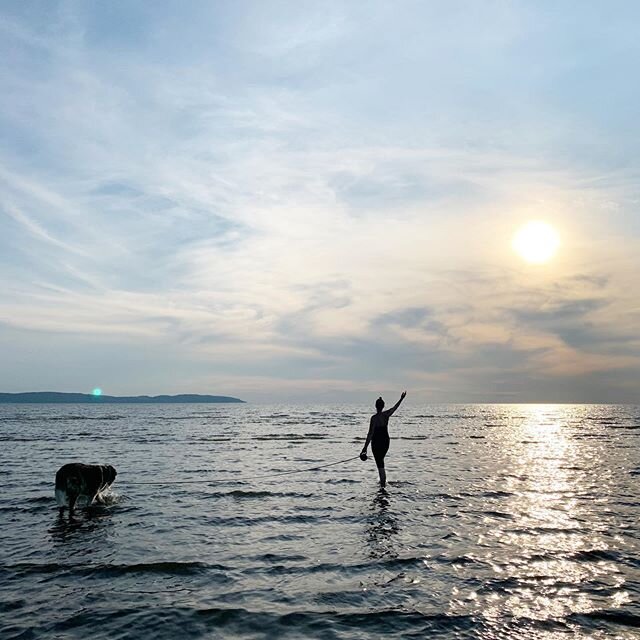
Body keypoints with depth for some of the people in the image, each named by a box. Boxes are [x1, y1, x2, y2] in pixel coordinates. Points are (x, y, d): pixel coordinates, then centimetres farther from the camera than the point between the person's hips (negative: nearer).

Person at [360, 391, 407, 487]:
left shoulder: (374, 418, -18)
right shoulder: (386, 415, -3)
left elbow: (370, 433, -19)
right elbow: (395, 407, 16)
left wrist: (365, 447, -17)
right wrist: (401, 399, 33)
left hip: (376, 442, -6)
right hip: (386, 441, 6)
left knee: (380, 465, -1)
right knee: (381, 461, 25)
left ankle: (383, 485, -2)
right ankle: (383, 482, 30)